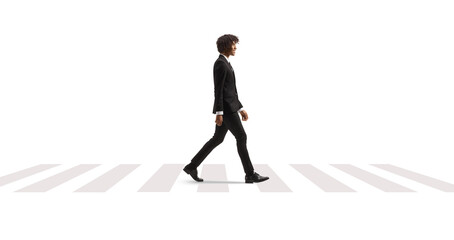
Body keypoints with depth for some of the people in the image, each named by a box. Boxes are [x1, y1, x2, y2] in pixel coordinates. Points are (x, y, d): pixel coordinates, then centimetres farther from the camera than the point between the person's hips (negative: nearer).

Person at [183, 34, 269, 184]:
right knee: (241, 137, -7)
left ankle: (192, 166, 18)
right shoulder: (220, 63, -12)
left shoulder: (225, 64, 20)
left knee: (218, 139, 12)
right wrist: (219, 113, -20)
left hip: (229, 106, 11)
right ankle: (250, 174, 0)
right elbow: (218, 90, -18)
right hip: (225, 108, -11)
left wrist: (240, 108, 20)